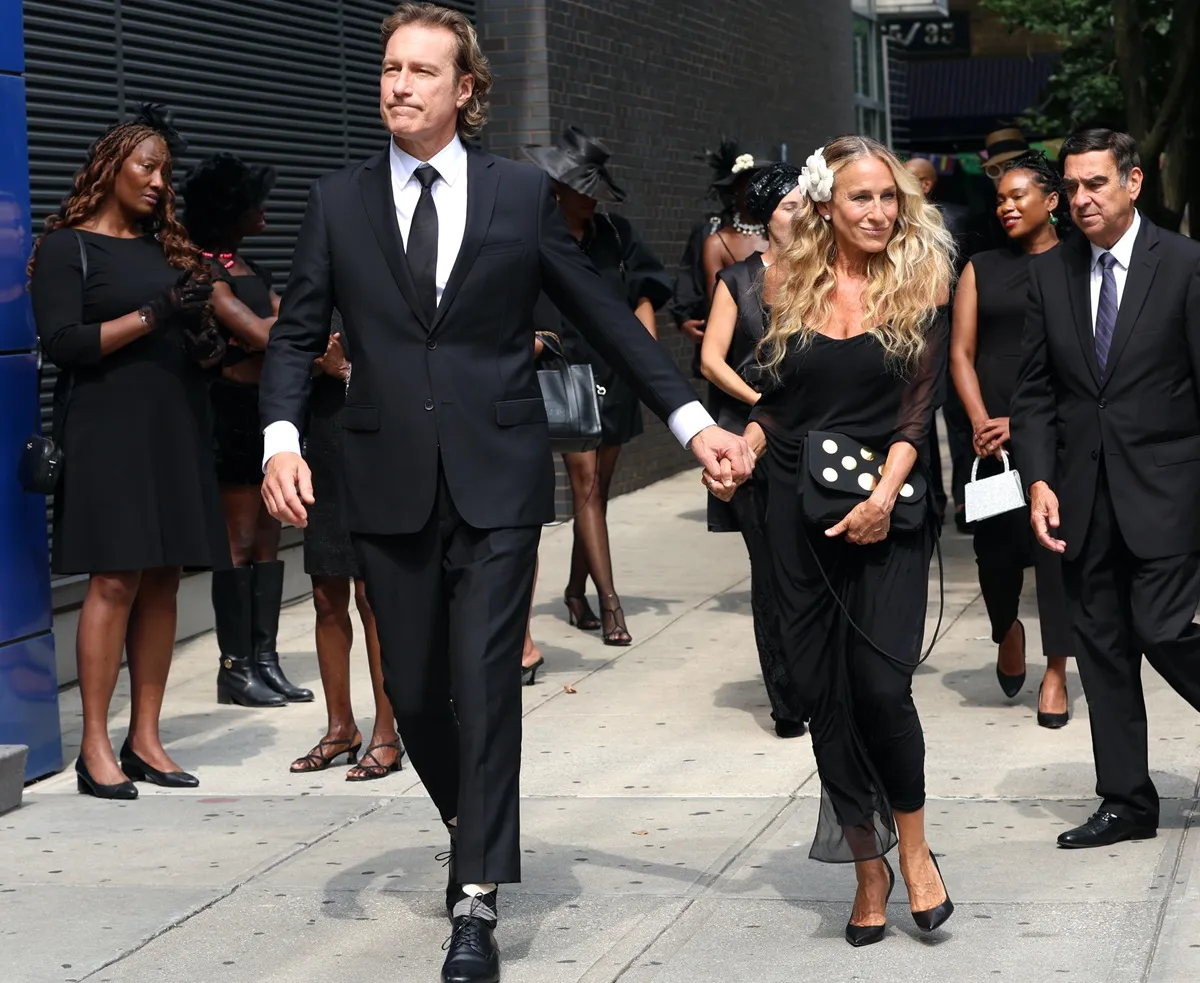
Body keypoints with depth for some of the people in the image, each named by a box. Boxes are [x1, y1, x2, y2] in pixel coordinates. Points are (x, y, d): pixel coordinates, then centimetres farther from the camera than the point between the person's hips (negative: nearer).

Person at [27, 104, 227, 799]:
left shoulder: (165, 245, 18)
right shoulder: (67, 247, 1)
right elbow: (62, 342, -10)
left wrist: (200, 311, -1)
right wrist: (152, 315, -16)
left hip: (176, 428, 6)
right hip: (109, 429, -6)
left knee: (163, 581, 2)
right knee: (116, 580, -12)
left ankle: (146, 739, 6)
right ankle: (96, 748, -8)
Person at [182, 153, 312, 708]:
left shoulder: (250, 268, 17)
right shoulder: (206, 269, -11)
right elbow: (257, 334, -19)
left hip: (267, 408, 9)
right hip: (232, 410, -9)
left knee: (267, 537, 7)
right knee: (240, 540, -6)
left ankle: (264, 660, 11)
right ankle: (235, 668, 0)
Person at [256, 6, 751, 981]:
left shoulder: (523, 193, 3)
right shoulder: (338, 201, 6)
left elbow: (604, 315, 5)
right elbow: (298, 334, 5)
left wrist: (694, 419, 0)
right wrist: (282, 438, -12)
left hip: (497, 479, -2)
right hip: (391, 485, 2)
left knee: (485, 682, -7)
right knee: (413, 689, 8)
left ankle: (478, 903, -3)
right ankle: (472, 827, 35)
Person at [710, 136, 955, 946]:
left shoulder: (921, 286, 0)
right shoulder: (796, 288, 8)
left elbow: (919, 406, -7)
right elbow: (777, 400, 13)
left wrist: (883, 495, -18)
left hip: (887, 508, -3)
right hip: (802, 508, 3)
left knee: (880, 682, -13)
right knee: (825, 689, 4)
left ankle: (912, 846, 8)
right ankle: (868, 867, 16)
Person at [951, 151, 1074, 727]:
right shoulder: (981, 270, 12)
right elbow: (961, 354, 8)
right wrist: (981, 422, -7)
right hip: (993, 431, 3)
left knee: (1055, 543, -4)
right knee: (995, 544, 0)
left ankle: (1055, 673, 5)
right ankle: (1007, 630, 30)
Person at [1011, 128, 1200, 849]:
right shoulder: (1050, 273, 8)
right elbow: (1035, 390, 9)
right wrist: (1039, 479, -3)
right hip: (1082, 491, 5)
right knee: (1102, 646, 8)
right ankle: (1127, 803, 18)